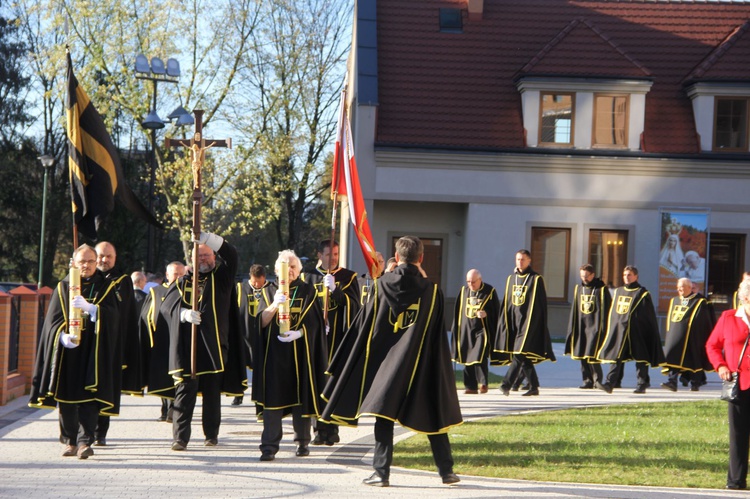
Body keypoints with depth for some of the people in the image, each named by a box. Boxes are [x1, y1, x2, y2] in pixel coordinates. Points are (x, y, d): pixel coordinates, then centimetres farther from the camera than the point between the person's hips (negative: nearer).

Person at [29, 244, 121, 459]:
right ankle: (70, 440, 13)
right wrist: (63, 336, -17)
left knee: (89, 395, -10)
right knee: (66, 396, 2)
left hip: (93, 352, -2)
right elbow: (53, 319, 2)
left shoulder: (106, 288, 7)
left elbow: (112, 317, -7)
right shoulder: (63, 287, 10)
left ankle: (84, 441, -14)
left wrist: (89, 307, -23)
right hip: (67, 351, 2)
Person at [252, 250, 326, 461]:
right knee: (272, 397, -7)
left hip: (299, 351, -1)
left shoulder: (308, 291, 6)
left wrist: (298, 333, -19)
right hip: (274, 351, 1)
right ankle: (269, 446, -8)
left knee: (300, 396, 2)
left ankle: (302, 442, 16)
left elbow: (313, 322, 0)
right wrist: (275, 304, -19)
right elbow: (262, 322, -1)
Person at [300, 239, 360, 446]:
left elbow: (353, 305, -3)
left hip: (338, 337, -1)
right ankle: (319, 429, 0)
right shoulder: (307, 277, 10)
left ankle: (332, 429, 3)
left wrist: (335, 289, -16)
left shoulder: (348, 277, 8)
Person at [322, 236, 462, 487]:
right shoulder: (431, 291, -5)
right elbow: (439, 338, -2)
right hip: (422, 367, 0)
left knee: (384, 416, 4)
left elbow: (363, 326, 0)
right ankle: (446, 471, 12)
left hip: (385, 363, 0)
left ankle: (381, 472, 0)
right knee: (434, 417, 10)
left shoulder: (381, 285, -4)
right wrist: (441, 370, 7)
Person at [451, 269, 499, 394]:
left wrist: (486, 314, -18)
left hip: (483, 330, -5)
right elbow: (458, 312, 15)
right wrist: (456, 330, 13)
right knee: (467, 359, 4)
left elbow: (496, 311, 0)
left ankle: (483, 384, -2)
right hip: (466, 331, 5)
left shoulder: (490, 291, -3)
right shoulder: (464, 291, 9)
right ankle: (471, 386, 10)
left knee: (479, 357, -14)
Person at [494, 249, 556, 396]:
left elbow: (541, 304, -4)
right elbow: (506, 302, 17)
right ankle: (534, 387, 15)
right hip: (513, 321, 6)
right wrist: (503, 322, 11)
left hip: (529, 322, -6)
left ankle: (507, 384, -22)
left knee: (520, 353, -14)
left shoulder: (536, 279, -3)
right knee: (524, 357, 8)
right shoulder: (511, 278, 14)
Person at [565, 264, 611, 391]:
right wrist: (572, 328, 14)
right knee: (582, 354, 4)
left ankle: (597, 379, -5)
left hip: (595, 327, -6)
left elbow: (606, 310, -3)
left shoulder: (601, 289, -3)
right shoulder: (578, 289, 13)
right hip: (581, 327, 6)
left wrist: (604, 328, -7)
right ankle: (587, 380, 11)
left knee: (592, 354, -15)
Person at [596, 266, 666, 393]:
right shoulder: (618, 291, 16)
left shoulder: (642, 293, 0)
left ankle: (641, 385, 7)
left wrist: (653, 334, -5)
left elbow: (650, 315, -1)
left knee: (640, 358, 1)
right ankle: (610, 383, -10)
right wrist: (611, 329, 15)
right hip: (618, 329, 4)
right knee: (616, 357, -4)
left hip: (637, 330, -4)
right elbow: (612, 312, 20)